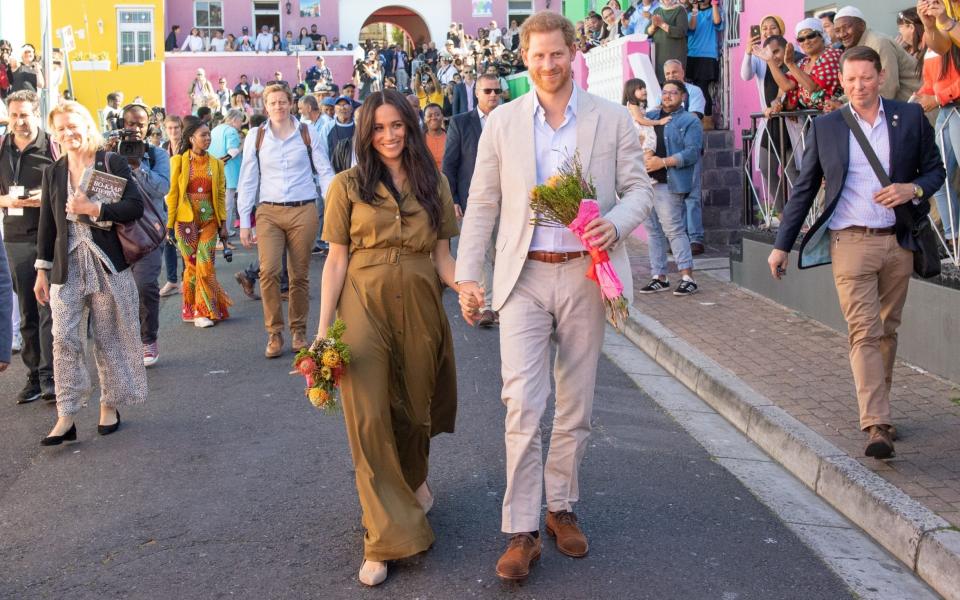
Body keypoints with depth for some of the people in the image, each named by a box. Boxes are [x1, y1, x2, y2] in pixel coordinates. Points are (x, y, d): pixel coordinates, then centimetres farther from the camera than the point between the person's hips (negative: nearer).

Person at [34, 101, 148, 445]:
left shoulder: (112, 164, -2)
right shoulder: (53, 173, 9)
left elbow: (135, 207, -10)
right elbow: (47, 224, 12)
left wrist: (93, 209, -19)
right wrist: (42, 270, 10)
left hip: (107, 265, -3)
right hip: (67, 268, 3)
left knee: (110, 338, 7)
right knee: (64, 340, -4)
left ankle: (110, 406, 21)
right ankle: (66, 417, -1)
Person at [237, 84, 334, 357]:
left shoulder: (307, 134, 3)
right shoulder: (256, 136, 6)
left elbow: (325, 173, 4)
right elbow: (247, 180, 7)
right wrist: (244, 222, 4)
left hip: (303, 211, 0)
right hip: (268, 212, 0)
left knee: (300, 275, 5)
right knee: (268, 272, -12)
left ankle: (299, 331, 19)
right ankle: (274, 333, -1)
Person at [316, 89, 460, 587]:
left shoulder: (434, 184, 7)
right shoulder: (348, 186, 0)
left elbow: (441, 254, 9)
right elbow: (336, 260, -1)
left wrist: (463, 286, -12)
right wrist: (323, 327, -7)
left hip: (419, 307, 2)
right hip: (363, 306, -2)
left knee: (416, 407, 13)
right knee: (369, 415, -4)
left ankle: (414, 479, 48)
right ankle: (386, 537, 5)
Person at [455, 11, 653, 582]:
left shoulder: (613, 119, 4)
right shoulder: (502, 122, 5)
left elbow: (639, 188, 5)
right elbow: (482, 203, 6)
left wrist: (617, 222, -17)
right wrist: (468, 275, 0)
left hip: (585, 274, 1)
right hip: (525, 277, -1)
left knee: (576, 404, 10)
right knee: (523, 403, -9)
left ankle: (562, 508, 27)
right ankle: (522, 531, -1)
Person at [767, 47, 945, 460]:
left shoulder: (910, 118, 6)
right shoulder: (826, 128, 5)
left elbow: (935, 169, 13)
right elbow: (804, 189, 8)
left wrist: (913, 189, -10)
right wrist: (782, 244, 7)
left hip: (897, 241, 2)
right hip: (850, 241, -2)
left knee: (887, 331, 11)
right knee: (864, 332, -11)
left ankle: (878, 409, 27)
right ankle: (877, 426, -16)